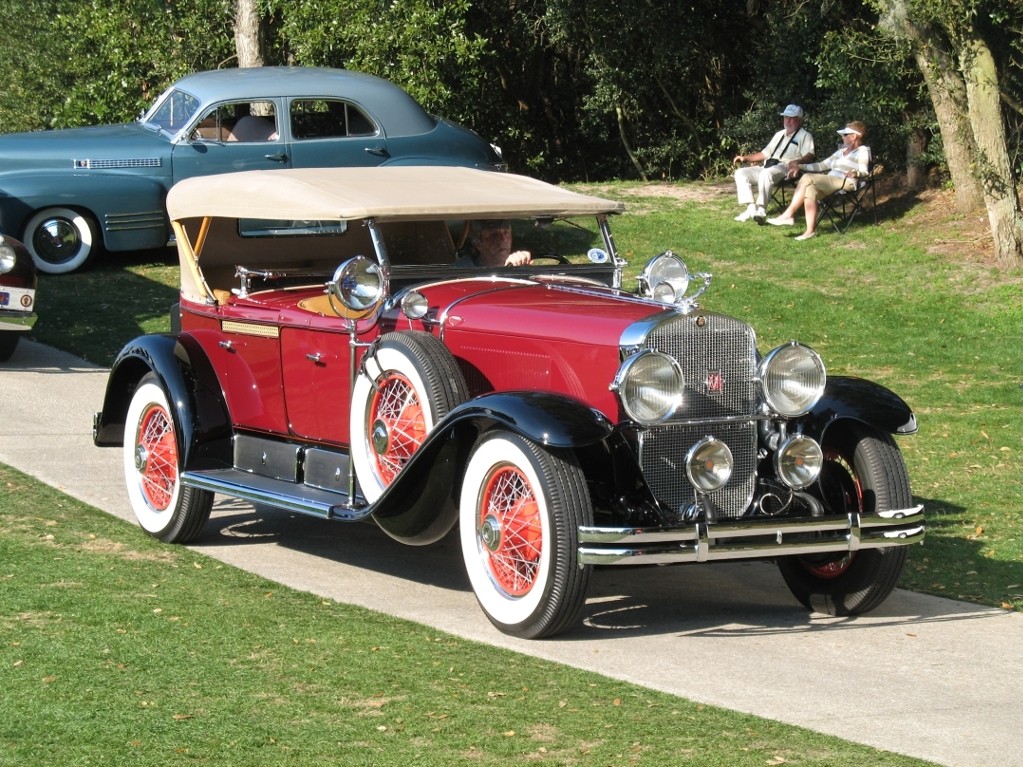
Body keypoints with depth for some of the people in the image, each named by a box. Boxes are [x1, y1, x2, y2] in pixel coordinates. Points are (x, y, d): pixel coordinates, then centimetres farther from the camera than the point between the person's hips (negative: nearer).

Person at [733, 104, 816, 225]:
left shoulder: (805, 135, 6)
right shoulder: (779, 134, 30)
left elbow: (809, 156, -10)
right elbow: (765, 153, 35)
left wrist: (797, 162, -32)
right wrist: (746, 158, 23)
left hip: (785, 169, -8)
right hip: (766, 168, 8)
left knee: (766, 173, -39)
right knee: (740, 173, -8)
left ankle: (761, 210, -44)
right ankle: (751, 208, -20)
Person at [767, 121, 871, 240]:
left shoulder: (862, 151, 4)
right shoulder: (841, 152, 28)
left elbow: (864, 172, -11)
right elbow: (822, 165, 29)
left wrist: (855, 173, -34)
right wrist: (800, 166, 20)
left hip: (845, 183, -7)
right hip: (829, 184, 7)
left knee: (808, 178, -24)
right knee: (810, 189, -26)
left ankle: (788, 215, -24)